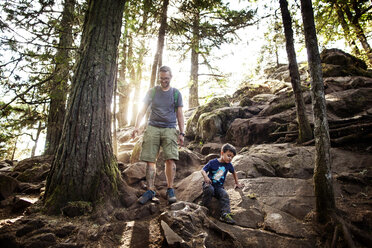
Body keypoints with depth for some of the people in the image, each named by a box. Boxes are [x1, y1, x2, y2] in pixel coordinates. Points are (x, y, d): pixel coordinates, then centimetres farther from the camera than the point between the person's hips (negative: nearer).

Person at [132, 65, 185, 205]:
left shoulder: (176, 93, 12)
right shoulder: (152, 92, 13)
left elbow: (180, 114, 11)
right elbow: (143, 110, 11)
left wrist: (182, 133, 4)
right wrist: (137, 126, -3)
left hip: (169, 129, -1)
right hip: (152, 128, 1)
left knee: (170, 159, -12)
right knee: (150, 160, -4)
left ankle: (170, 190, -1)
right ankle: (150, 190, 3)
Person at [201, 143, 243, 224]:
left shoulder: (228, 165, 6)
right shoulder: (213, 162, -7)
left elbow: (234, 172, 26)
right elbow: (203, 170, -8)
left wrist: (237, 183, 30)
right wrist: (205, 176, -30)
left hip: (219, 187, 3)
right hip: (209, 184, -3)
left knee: (225, 195, -25)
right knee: (209, 190, -36)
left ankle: (225, 214, -27)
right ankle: (204, 207, -19)